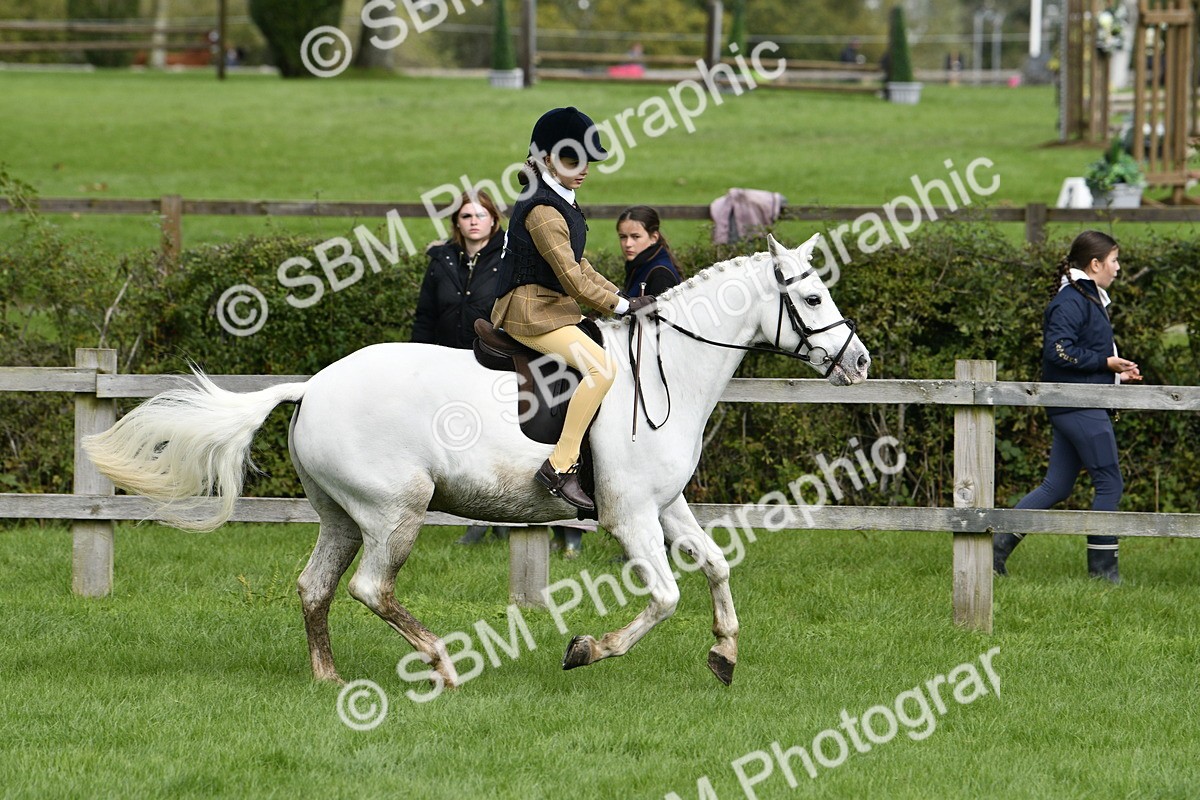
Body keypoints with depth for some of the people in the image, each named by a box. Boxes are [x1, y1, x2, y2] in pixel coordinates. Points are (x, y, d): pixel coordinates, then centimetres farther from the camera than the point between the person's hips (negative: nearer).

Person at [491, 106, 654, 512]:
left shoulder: (560, 204, 16)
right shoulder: (542, 210, -17)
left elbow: (579, 267, 22)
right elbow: (573, 280, -20)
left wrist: (621, 297, 11)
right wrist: (622, 306, -12)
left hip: (556, 309, 11)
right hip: (532, 312, -11)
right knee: (602, 367, -26)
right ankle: (560, 466, -28)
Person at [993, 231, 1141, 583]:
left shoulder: (1089, 299, 18)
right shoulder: (1071, 301, -14)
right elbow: (1060, 351, -22)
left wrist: (1117, 372, 13)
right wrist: (1106, 362, -17)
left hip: (1072, 408, 10)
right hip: (1080, 408, -10)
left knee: (1056, 487, 11)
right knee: (1109, 483, -5)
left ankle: (1000, 544, 10)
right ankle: (1102, 565, 1)